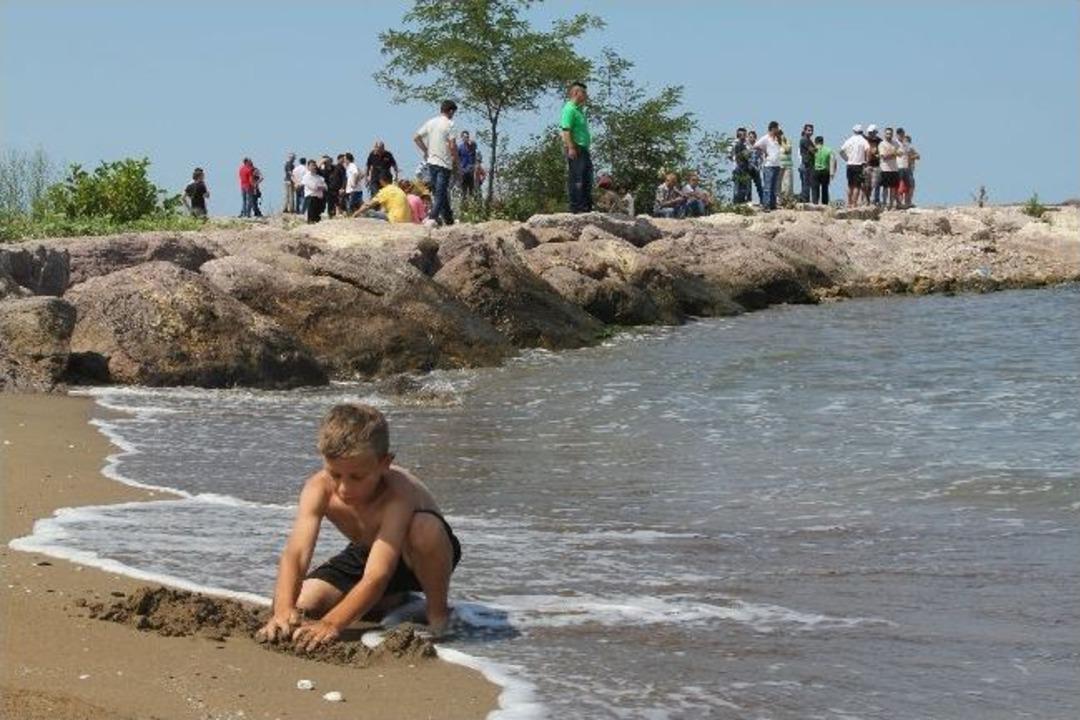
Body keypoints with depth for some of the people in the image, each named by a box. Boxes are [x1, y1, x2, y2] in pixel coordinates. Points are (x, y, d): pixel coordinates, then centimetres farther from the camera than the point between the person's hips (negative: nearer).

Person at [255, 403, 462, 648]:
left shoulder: (398, 495, -40)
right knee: (299, 606, -12)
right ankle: (392, 599, 14)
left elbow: (376, 576, -46)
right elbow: (295, 554, -36)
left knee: (424, 527, -41)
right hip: (365, 553, 6)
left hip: (419, 556, -6)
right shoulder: (319, 489, -27)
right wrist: (284, 612, -54)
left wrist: (331, 624, -56)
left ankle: (438, 610, -12)